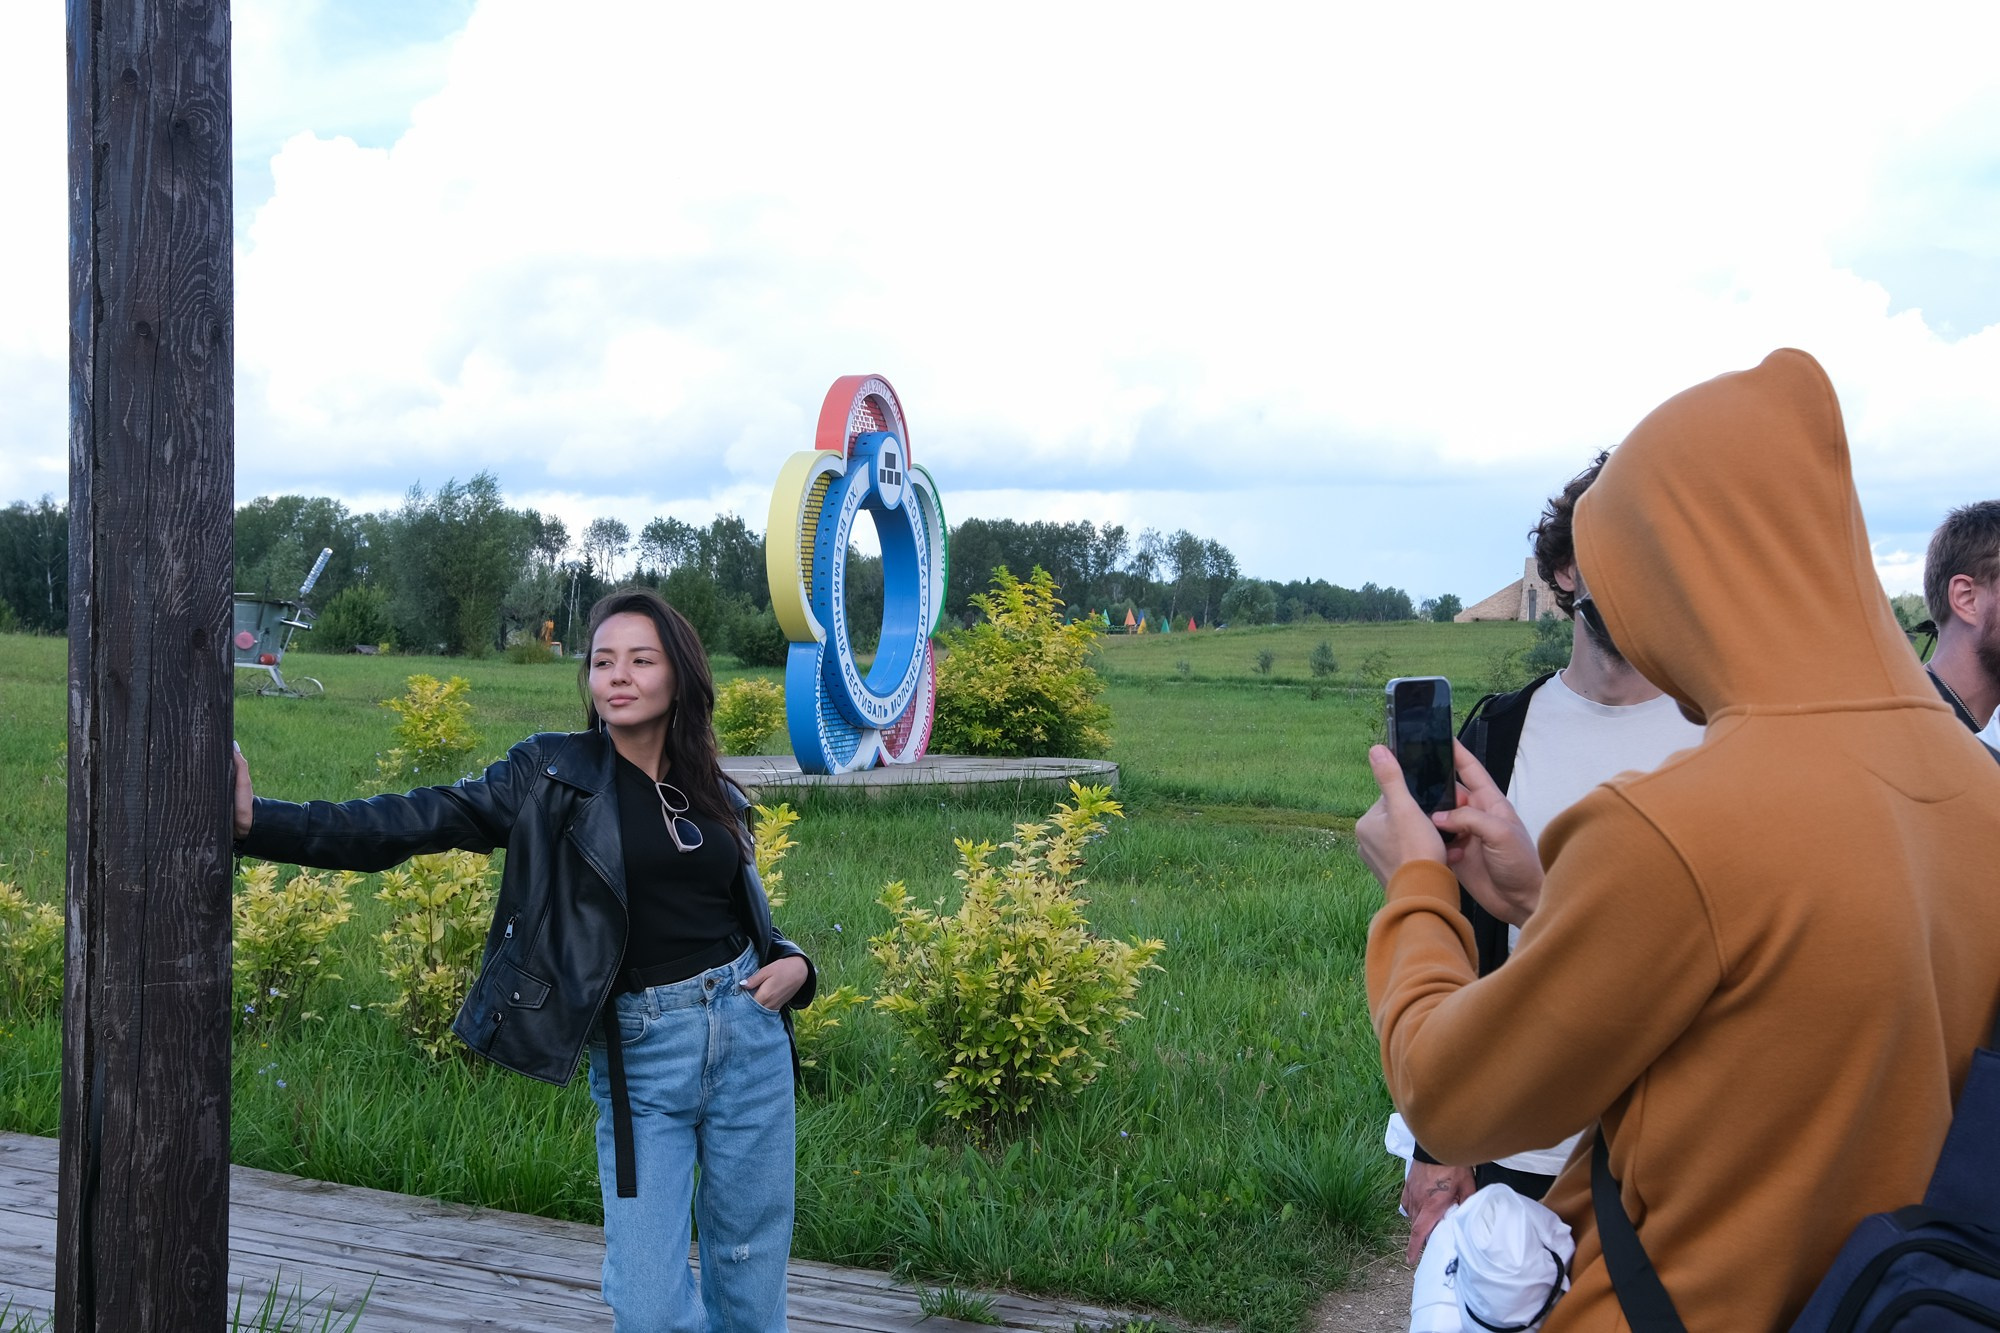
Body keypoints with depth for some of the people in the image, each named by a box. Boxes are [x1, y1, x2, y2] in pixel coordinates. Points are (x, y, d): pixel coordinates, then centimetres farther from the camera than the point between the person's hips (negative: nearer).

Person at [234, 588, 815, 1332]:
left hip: (748, 1034, 3)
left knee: (751, 1264, 11)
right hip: (636, 1054, -3)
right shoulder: (552, 775, -3)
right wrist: (256, 822, -25)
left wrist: (793, 963, -2)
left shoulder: (715, 795, 8)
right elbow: (416, 822, -13)